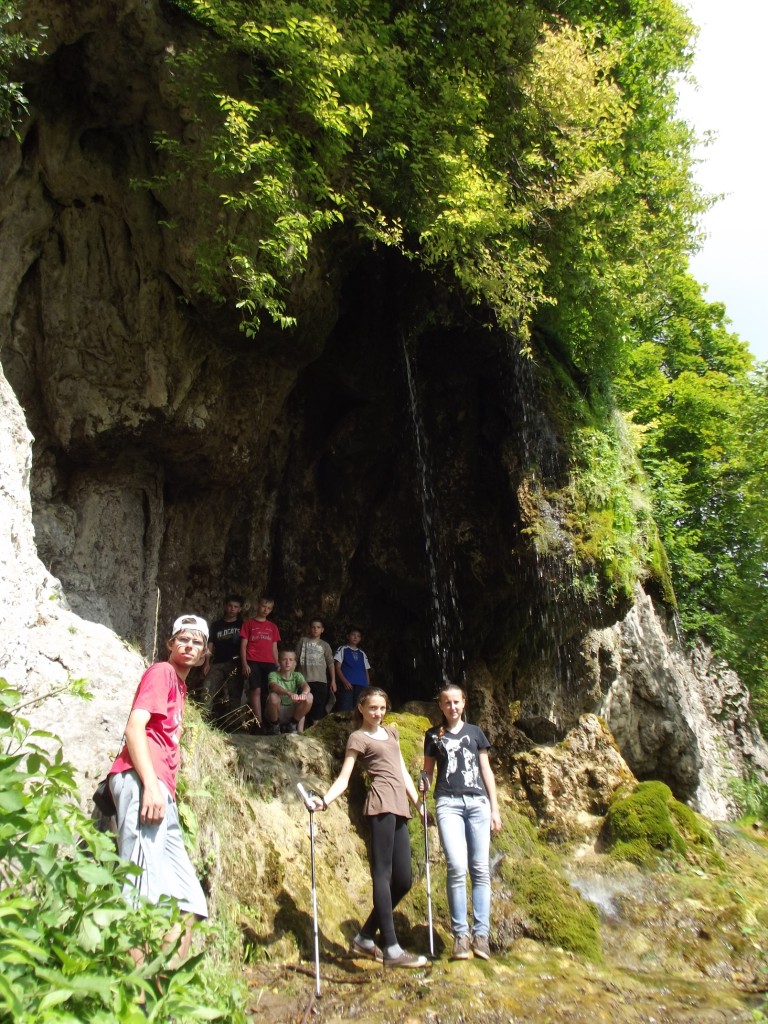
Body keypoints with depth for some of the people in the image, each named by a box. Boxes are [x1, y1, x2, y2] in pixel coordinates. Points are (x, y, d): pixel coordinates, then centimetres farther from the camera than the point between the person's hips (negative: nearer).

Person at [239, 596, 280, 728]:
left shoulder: (273, 626, 20)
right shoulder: (248, 623, 10)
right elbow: (243, 645, 4)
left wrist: (278, 665, 9)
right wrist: (244, 664, -6)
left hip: (269, 663, 3)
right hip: (253, 662, -3)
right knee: (256, 690, -11)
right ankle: (258, 723, -14)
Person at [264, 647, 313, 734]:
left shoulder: (297, 675, 2)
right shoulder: (273, 675, -8)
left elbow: (306, 686, -20)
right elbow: (274, 687, -31)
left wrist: (304, 693, -46)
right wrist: (289, 693, -52)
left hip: (292, 712, 3)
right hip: (276, 712, -3)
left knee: (309, 696, -21)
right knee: (273, 696, -34)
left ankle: (292, 725, -2)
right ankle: (274, 726, -6)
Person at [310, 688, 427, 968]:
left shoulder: (391, 732, 26)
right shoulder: (359, 738, 4)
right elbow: (344, 778, -4)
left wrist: (418, 804, 22)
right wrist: (324, 800, -21)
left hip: (399, 809, 8)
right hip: (382, 805, -8)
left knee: (402, 881, 5)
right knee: (383, 874, -9)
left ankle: (365, 938, 17)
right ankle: (392, 950, -9)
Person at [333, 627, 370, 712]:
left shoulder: (362, 653, 23)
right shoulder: (343, 649, 11)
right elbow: (337, 667, 2)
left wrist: (368, 687, 7)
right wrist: (345, 681, -13)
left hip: (361, 686, 4)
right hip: (347, 685, -4)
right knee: (345, 711, -15)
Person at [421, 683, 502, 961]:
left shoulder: (475, 732, 15)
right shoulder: (433, 735, 13)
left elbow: (486, 770, 15)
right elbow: (428, 770, 15)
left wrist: (494, 808, 11)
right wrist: (423, 784, -8)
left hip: (478, 802, 2)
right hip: (448, 802, -1)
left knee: (481, 869, -3)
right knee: (457, 867, -13)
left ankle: (481, 933, 3)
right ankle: (460, 934, -4)